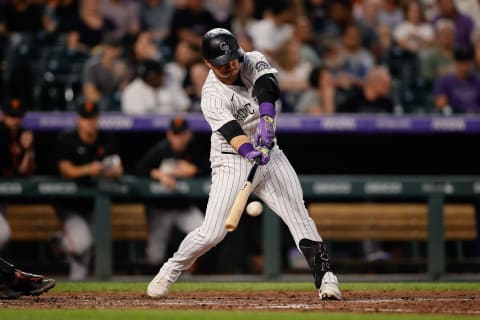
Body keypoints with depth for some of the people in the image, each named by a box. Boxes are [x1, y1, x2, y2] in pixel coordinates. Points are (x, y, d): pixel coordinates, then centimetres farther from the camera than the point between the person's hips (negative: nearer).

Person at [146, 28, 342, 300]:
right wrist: (251, 153, -50)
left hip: (268, 152, 4)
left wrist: (266, 122, -44)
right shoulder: (212, 96, -19)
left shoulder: (254, 62, -6)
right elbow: (233, 135, -30)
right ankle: (169, 273, 11)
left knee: (298, 215, -10)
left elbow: (267, 91, -26)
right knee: (212, 233, -9)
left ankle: (325, 276, -8)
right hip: (232, 162, -4)